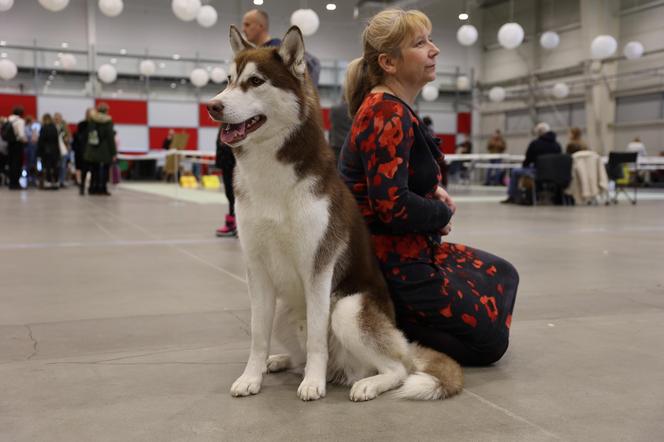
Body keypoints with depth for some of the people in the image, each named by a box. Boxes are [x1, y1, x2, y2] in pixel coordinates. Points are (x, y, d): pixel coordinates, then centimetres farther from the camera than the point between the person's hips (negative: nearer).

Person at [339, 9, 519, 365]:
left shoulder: (391, 109, 10)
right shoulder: (388, 115, -21)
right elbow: (391, 206, -29)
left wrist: (434, 192, 4)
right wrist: (442, 213, -9)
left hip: (407, 249, 10)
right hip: (394, 265, -10)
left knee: (503, 274, 21)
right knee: (489, 339, -4)